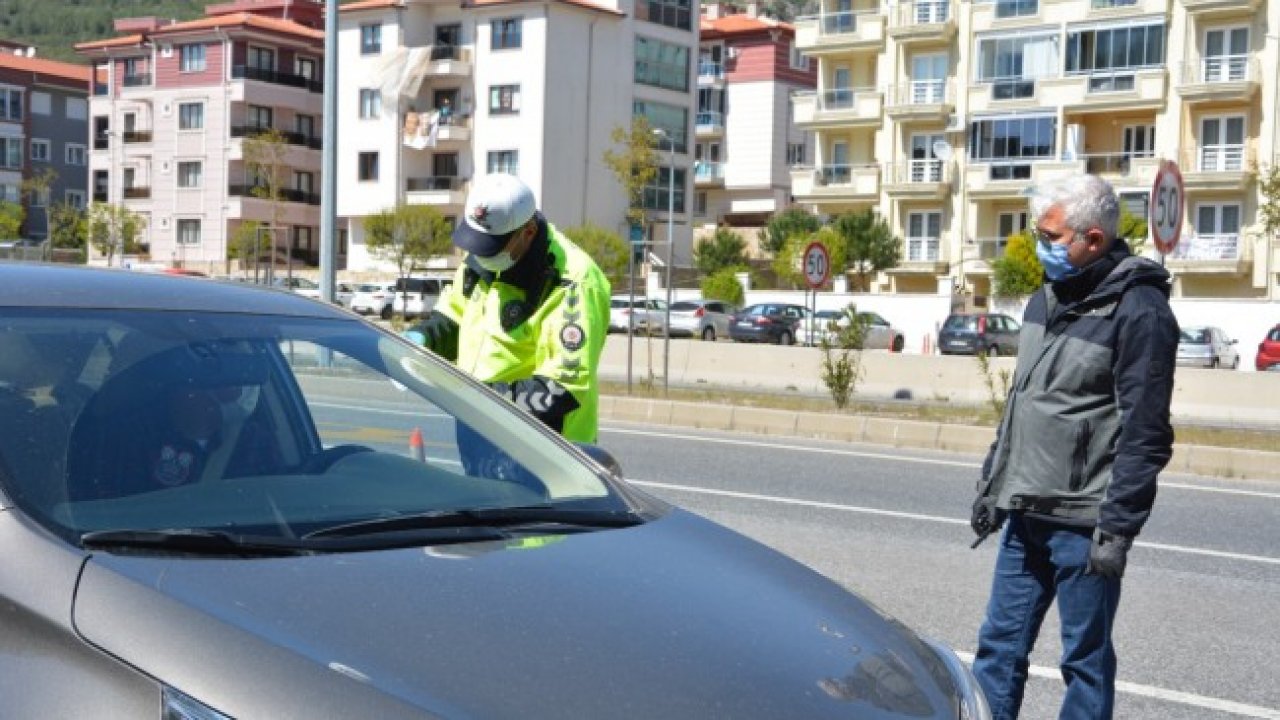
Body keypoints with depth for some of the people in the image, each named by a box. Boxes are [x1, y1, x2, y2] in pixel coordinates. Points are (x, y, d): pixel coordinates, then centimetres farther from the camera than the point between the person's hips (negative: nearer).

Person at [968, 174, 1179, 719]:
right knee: (999, 647, 12)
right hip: (1024, 515, 8)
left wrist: (1118, 529, -18)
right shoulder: (1047, 300, 11)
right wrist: (992, 485, 17)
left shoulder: (1138, 311, -13)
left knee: (1086, 659, 6)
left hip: (1081, 524, -7)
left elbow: (1144, 436, -16)